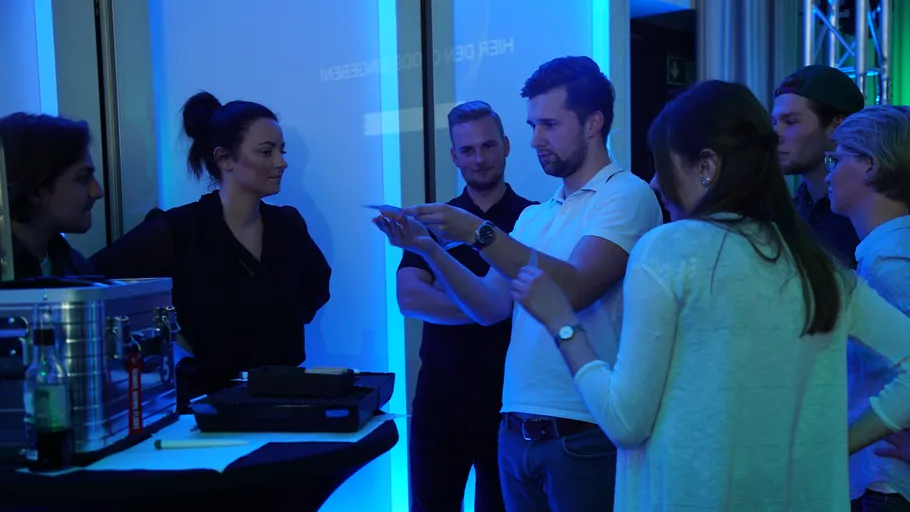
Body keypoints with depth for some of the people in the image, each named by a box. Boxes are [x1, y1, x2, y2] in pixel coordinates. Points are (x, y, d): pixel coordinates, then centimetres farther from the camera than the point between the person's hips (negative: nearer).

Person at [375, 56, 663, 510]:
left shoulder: (627, 195, -8)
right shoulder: (533, 217, 13)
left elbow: (574, 289, -21)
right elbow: (491, 307, 8)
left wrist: (479, 233, -22)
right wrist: (428, 248, -2)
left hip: (583, 435, -7)